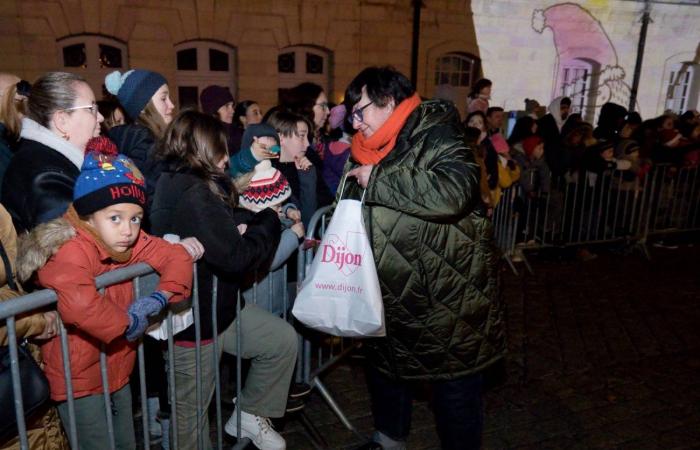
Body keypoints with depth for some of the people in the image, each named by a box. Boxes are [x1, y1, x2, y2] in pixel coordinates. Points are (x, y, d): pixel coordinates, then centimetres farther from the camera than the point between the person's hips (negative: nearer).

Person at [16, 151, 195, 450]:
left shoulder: (129, 242, -6)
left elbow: (176, 256, 0)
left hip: (117, 369, 7)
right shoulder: (73, 249, -28)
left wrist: (159, 298, -16)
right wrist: (129, 323, -30)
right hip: (80, 379, -7)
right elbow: (77, 303, -47)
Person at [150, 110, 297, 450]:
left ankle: (248, 414, 28)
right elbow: (236, 256, -24)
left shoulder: (174, 182, 5)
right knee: (191, 411, 11)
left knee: (283, 339, 13)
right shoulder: (195, 194, -26)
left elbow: (221, 224, 9)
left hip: (214, 304, 10)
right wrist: (270, 220, -9)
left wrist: (255, 218, -11)